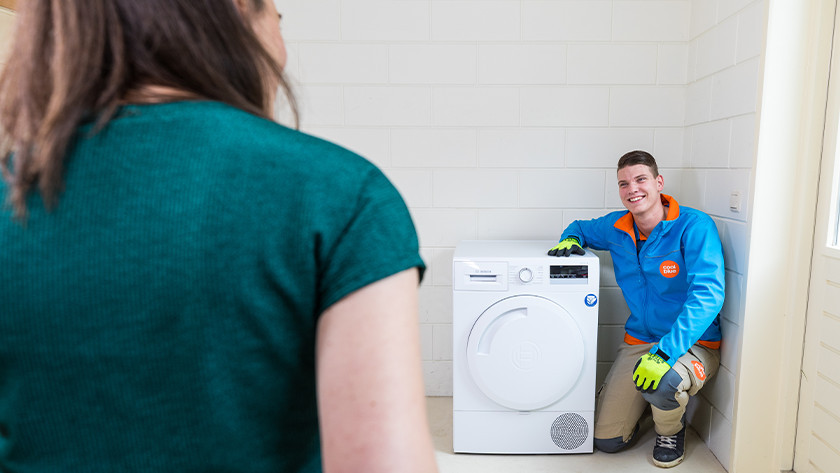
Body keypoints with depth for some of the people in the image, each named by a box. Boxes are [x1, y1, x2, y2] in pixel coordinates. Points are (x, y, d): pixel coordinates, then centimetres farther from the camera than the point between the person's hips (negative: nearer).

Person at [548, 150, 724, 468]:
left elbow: (707, 295, -27)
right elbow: (581, 227, 21)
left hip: (692, 344, -4)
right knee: (607, 441, 0)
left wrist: (665, 352, -36)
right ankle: (643, 403, 33)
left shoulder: (694, 227, -17)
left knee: (662, 382, -39)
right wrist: (571, 239, -6)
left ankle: (670, 432, -1)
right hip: (638, 341, 4)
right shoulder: (617, 228, -1)